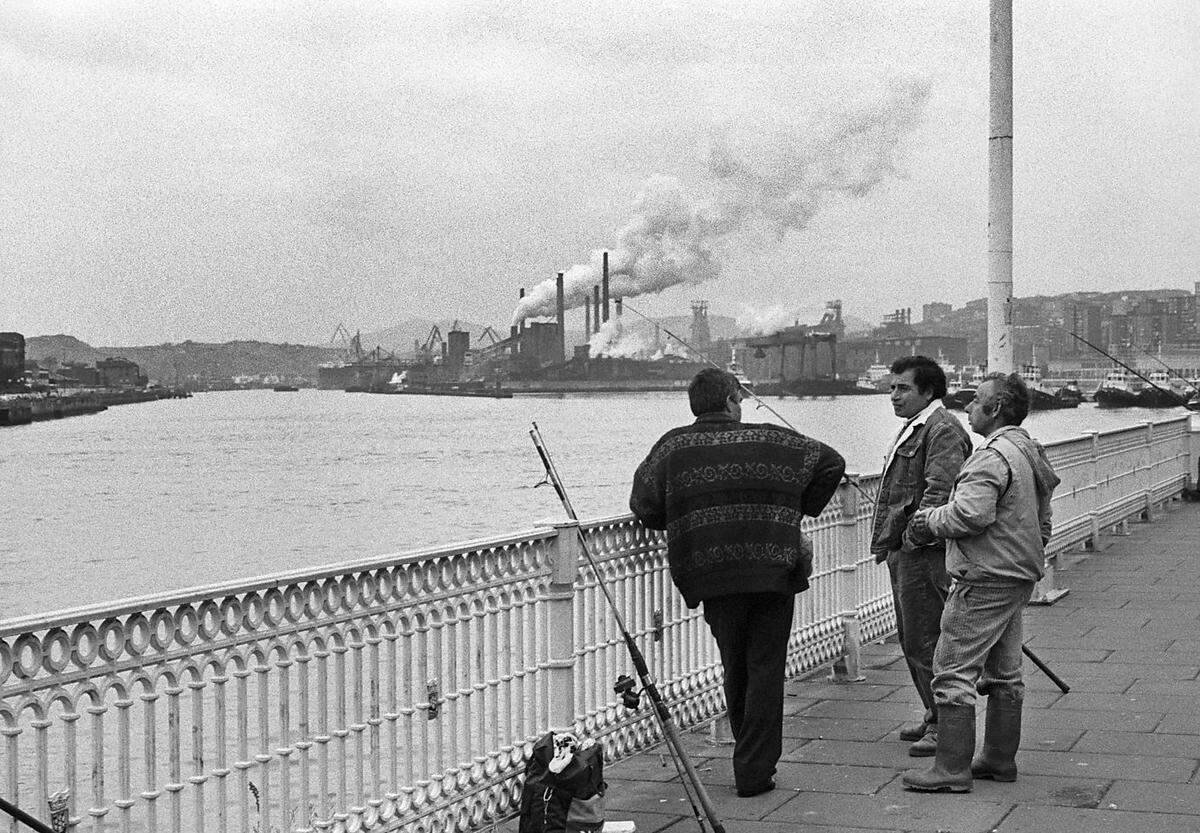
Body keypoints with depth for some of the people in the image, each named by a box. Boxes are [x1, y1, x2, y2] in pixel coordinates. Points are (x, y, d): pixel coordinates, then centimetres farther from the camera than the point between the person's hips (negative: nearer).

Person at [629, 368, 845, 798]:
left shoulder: (672, 448, 3)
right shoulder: (773, 441, 3)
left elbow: (644, 505, 2)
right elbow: (831, 462, 7)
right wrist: (801, 510, 18)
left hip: (711, 579, 2)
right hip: (773, 572, -1)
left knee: (735, 670, 18)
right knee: (765, 672, 5)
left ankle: (752, 760, 27)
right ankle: (754, 771, 3)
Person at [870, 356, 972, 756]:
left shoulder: (943, 430, -14)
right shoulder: (913, 428, 20)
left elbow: (939, 492, -24)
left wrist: (913, 537, -20)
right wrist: (886, 542, 19)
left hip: (924, 554, -11)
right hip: (904, 554, 11)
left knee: (926, 642, -7)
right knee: (911, 640, 17)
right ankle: (935, 717, 28)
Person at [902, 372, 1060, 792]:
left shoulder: (992, 457, -18)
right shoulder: (1030, 454, 16)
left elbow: (971, 513, -29)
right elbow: (1042, 525, 22)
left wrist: (931, 520, -12)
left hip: (984, 580, -10)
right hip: (1020, 576, 10)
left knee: (954, 671, -7)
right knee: (1003, 672, 16)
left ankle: (952, 768, -6)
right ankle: (1000, 759, 24)